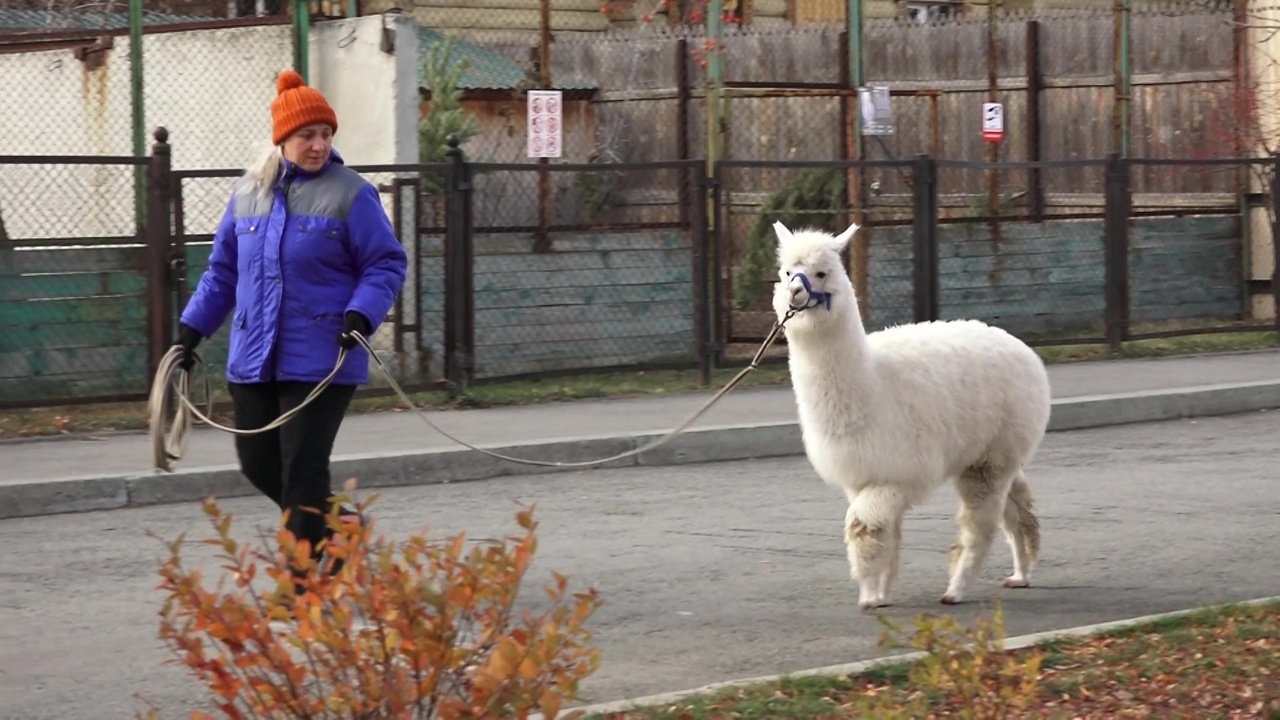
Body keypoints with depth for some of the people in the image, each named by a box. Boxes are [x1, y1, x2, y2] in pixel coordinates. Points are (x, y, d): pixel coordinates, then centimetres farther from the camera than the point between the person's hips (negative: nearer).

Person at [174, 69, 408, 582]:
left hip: (321, 362, -5)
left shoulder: (350, 194, -4)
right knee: (258, 464, 8)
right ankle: (338, 525, 30)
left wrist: (361, 316, -18)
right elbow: (222, 269, 18)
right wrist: (193, 327, 13)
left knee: (302, 470, -6)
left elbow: (387, 265, -3)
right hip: (253, 361, 5)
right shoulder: (249, 192, 10)